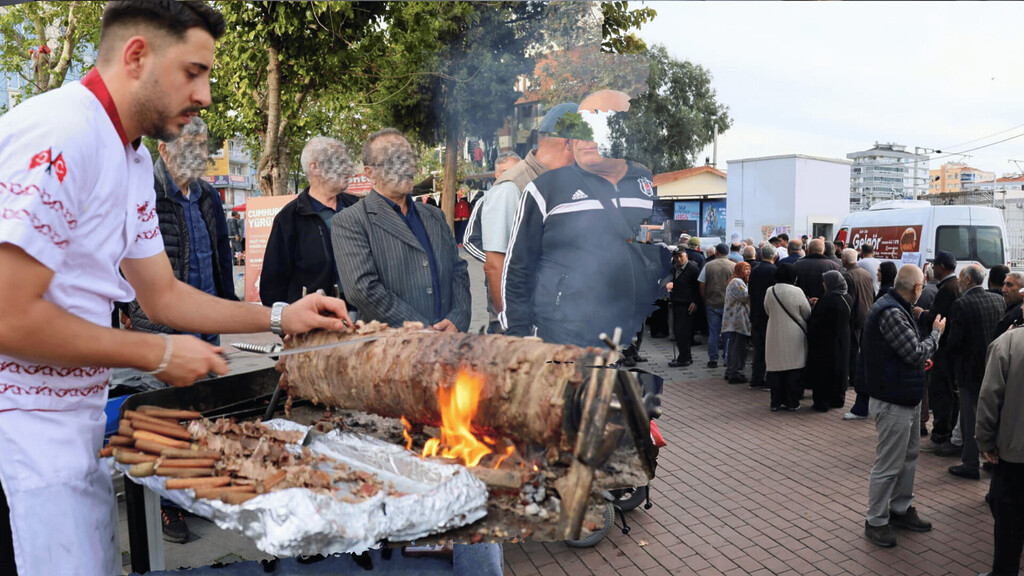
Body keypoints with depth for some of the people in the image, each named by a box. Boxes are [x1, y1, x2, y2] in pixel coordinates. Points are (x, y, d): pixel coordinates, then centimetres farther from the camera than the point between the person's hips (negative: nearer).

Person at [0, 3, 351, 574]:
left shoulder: (133, 159, 11)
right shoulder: (61, 134, -20)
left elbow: (163, 295, 15)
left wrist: (280, 317, 6)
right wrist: (159, 354, -15)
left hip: (76, 421, 9)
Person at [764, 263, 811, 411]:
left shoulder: (770, 292, -5)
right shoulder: (797, 292, -12)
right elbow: (808, 314, -2)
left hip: (775, 336, 2)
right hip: (795, 337, -2)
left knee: (776, 369, 8)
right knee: (794, 370, 6)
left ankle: (776, 402, 12)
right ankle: (792, 403, 10)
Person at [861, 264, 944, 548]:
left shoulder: (897, 309, 10)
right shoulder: (891, 313, -24)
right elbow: (917, 353, -22)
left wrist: (920, 360, 4)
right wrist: (936, 333, -7)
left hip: (907, 398, 11)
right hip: (894, 402, -11)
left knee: (909, 456, 22)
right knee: (888, 465, 0)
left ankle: (901, 508, 36)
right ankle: (876, 522, 12)